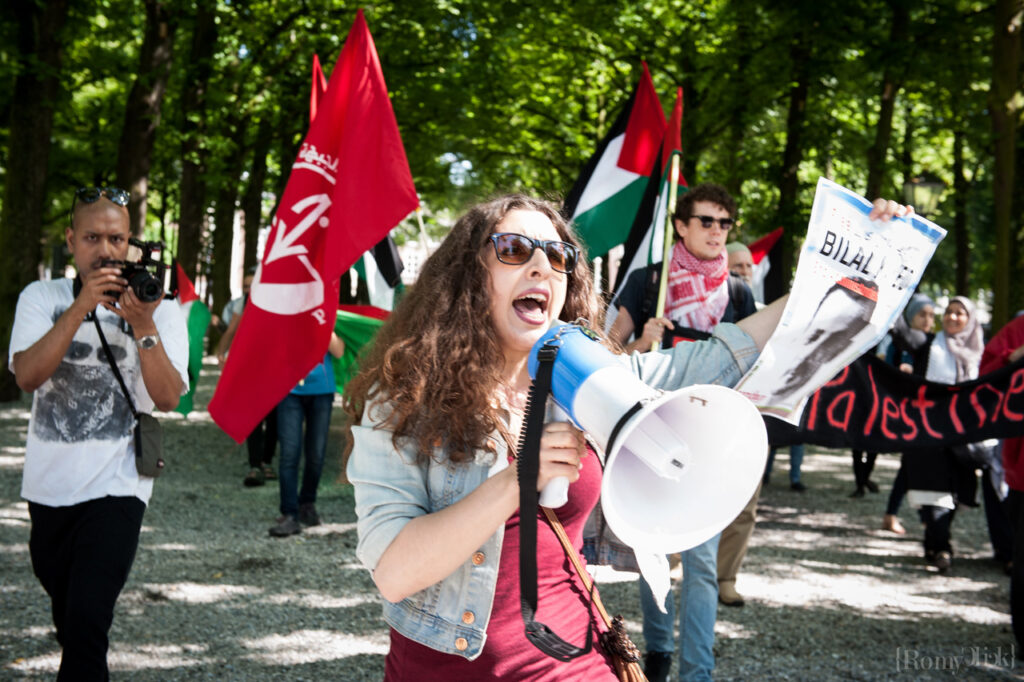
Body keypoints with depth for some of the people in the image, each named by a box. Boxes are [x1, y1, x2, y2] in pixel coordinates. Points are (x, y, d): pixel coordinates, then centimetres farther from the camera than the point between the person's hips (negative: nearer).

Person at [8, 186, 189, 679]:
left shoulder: (160, 310, 0)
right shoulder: (42, 298, 4)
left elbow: (167, 398, -11)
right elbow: (27, 375, -14)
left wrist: (142, 327, -22)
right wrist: (81, 308, -22)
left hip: (115, 487, -3)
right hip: (47, 485, 3)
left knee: (86, 623, -15)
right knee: (66, 612, 19)